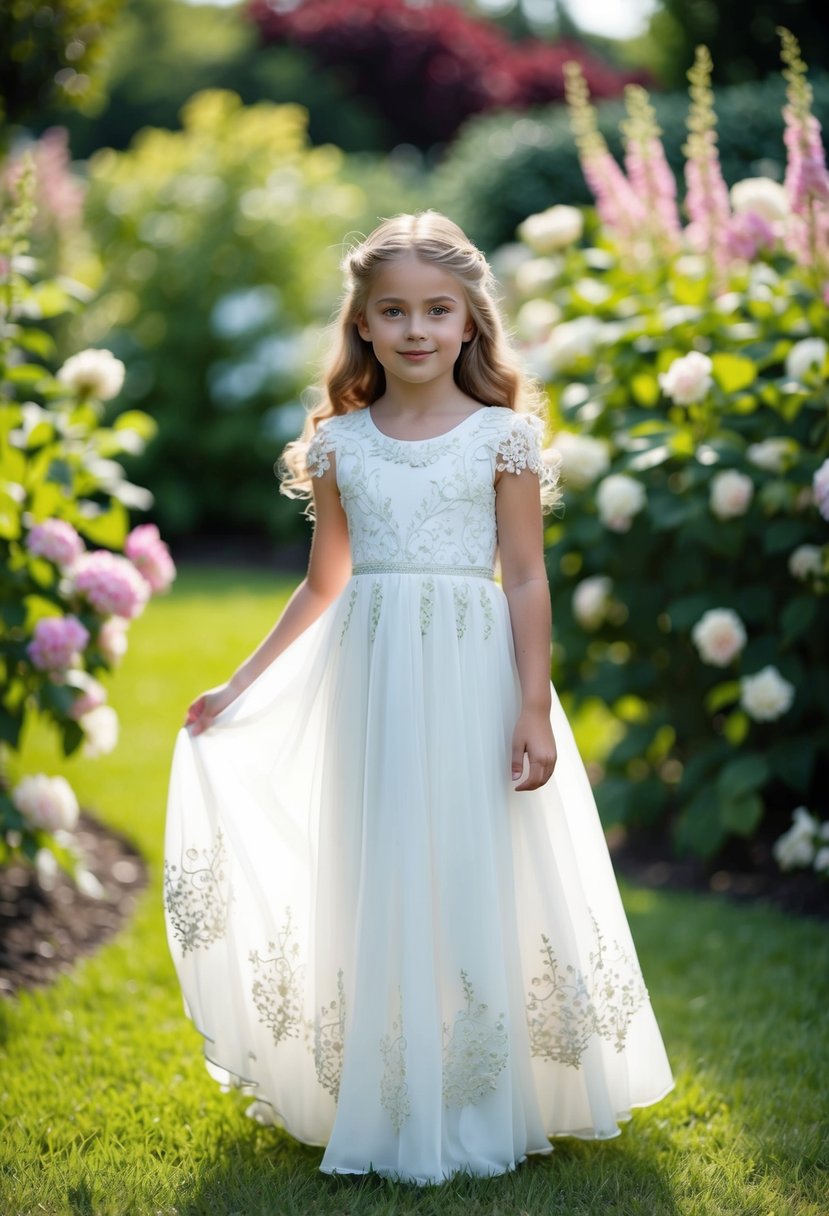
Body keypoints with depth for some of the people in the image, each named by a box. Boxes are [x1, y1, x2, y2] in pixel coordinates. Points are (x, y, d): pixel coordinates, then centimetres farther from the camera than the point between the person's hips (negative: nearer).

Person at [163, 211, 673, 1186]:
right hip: (371, 683, 3)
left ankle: (480, 1110, 14)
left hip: (474, 677, -2)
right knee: (376, 883, 6)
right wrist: (239, 687, 14)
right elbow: (322, 586, 13)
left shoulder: (503, 436, -2)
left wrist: (535, 709, -9)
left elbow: (526, 579, -2)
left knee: (475, 880, 1)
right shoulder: (339, 443, 6)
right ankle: (381, 1110, 17)